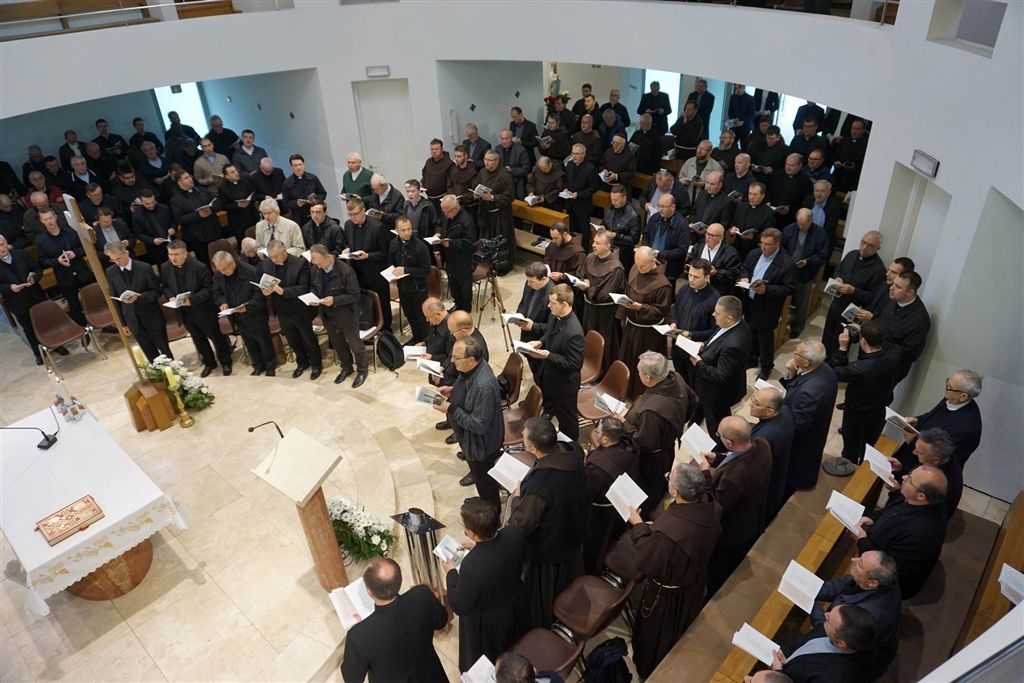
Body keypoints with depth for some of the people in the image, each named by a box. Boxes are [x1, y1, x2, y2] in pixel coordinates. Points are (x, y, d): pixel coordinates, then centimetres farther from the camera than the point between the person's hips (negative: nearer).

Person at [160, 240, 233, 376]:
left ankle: (225, 362, 31)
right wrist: (171, 296, -12)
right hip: (184, 311, 5)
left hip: (202, 310, -5)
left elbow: (209, 288, -16)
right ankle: (209, 362, 39)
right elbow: (164, 287, 8)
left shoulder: (199, 267, -21)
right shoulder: (165, 267, -6)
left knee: (215, 336, 12)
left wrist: (193, 299, -27)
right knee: (198, 339, 20)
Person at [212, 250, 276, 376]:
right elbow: (217, 292, 7)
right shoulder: (218, 275, -6)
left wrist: (247, 306, -32)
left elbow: (260, 294, -19)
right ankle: (258, 366, 36)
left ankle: (270, 366, 30)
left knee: (264, 341, 11)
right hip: (238, 317, 5)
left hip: (256, 315, -5)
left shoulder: (251, 271, -23)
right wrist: (222, 302, -14)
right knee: (249, 343, 18)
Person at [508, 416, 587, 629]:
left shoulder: (538, 487, -44)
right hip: (572, 537, 7)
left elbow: (520, 526, -27)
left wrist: (516, 498, -12)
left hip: (547, 550, -7)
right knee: (566, 585, 34)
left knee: (541, 598, 23)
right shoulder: (572, 452, -22)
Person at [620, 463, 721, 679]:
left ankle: (652, 671, 51)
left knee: (659, 634, 24)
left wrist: (639, 526, -19)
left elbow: (645, 562, -28)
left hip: (668, 592, -6)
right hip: (695, 582, 6)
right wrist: (655, 525, 0)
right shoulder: (710, 505, -24)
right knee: (683, 626, 35)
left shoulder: (667, 532, -46)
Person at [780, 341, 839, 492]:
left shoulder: (809, 391, -43)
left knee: (792, 478, 22)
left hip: (801, 442, -8)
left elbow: (796, 424, -31)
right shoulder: (824, 369, -15)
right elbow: (795, 389, -2)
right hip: (815, 434, 8)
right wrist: (790, 376, -19)